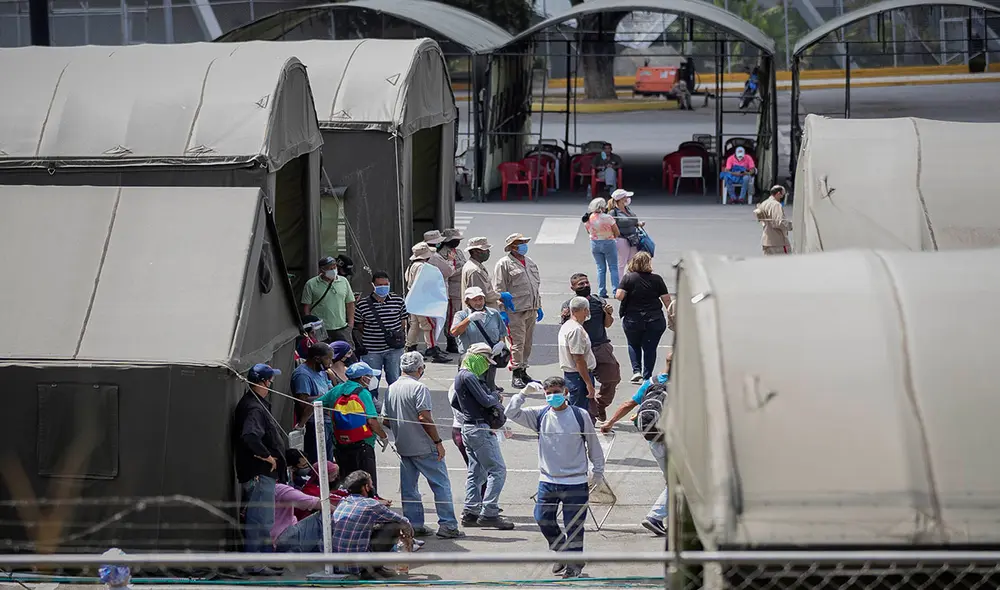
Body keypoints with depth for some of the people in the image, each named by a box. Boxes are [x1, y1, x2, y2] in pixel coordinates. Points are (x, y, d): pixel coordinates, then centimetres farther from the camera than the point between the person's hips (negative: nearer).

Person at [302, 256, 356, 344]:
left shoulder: (344, 281, 9)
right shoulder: (311, 284, -1)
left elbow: (350, 304, 13)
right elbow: (306, 307, 0)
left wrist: (351, 323, 5)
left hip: (342, 329, 3)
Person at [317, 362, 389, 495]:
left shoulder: (336, 391, 8)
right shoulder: (363, 393, -9)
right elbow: (372, 421, -15)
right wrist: (383, 436, 0)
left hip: (341, 447, 6)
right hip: (362, 446, -6)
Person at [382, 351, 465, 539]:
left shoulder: (391, 389, 8)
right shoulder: (419, 388, -14)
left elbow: (386, 420, 12)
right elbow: (424, 418, -20)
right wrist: (438, 441, -14)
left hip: (403, 446, 7)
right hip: (423, 447, -7)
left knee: (408, 487, 12)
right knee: (441, 484, -1)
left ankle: (414, 524, 12)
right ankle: (447, 525, -4)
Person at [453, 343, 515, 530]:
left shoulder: (460, 376, 15)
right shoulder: (469, 377, -15)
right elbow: (486, 401, -20)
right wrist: (495, 395, 3)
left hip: (468, 428, 10)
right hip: (480, 429, -10)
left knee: (477, 472, 13)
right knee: (497, 470, -8)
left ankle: (471, 513, 13)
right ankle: (488, 513, -11)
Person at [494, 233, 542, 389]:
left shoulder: (530, 263, 19)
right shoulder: (504, 264, -5)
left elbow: (537, 285, 26)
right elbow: (499, 289, -8)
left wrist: (539, 306, 22)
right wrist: (502, 311, -12)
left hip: (531, 310, 7)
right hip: (515, 311, -7)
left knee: (527, 342, 10)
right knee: (517, 342, -9)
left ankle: (523, 371, 18)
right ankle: (516, 374, -6)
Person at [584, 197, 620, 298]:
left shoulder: (588, 219, -7)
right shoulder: (608, 218, -19)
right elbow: (617, 233, -9)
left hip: (594, 243, 4)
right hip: (608, 243, -4)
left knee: (601, 268, 12)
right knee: (613, 268, 6)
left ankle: (602, 292, 8)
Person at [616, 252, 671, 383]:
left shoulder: (628, 278, -7)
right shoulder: (657, 279, -3)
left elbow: (619, 296, -14)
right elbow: (666, 300, -2)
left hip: (632, 320, 0)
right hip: (655, 320, 0)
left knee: (633, 345, 20)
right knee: (650, 348, 9)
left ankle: (636, 370, 5)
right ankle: (647, 376, 9)